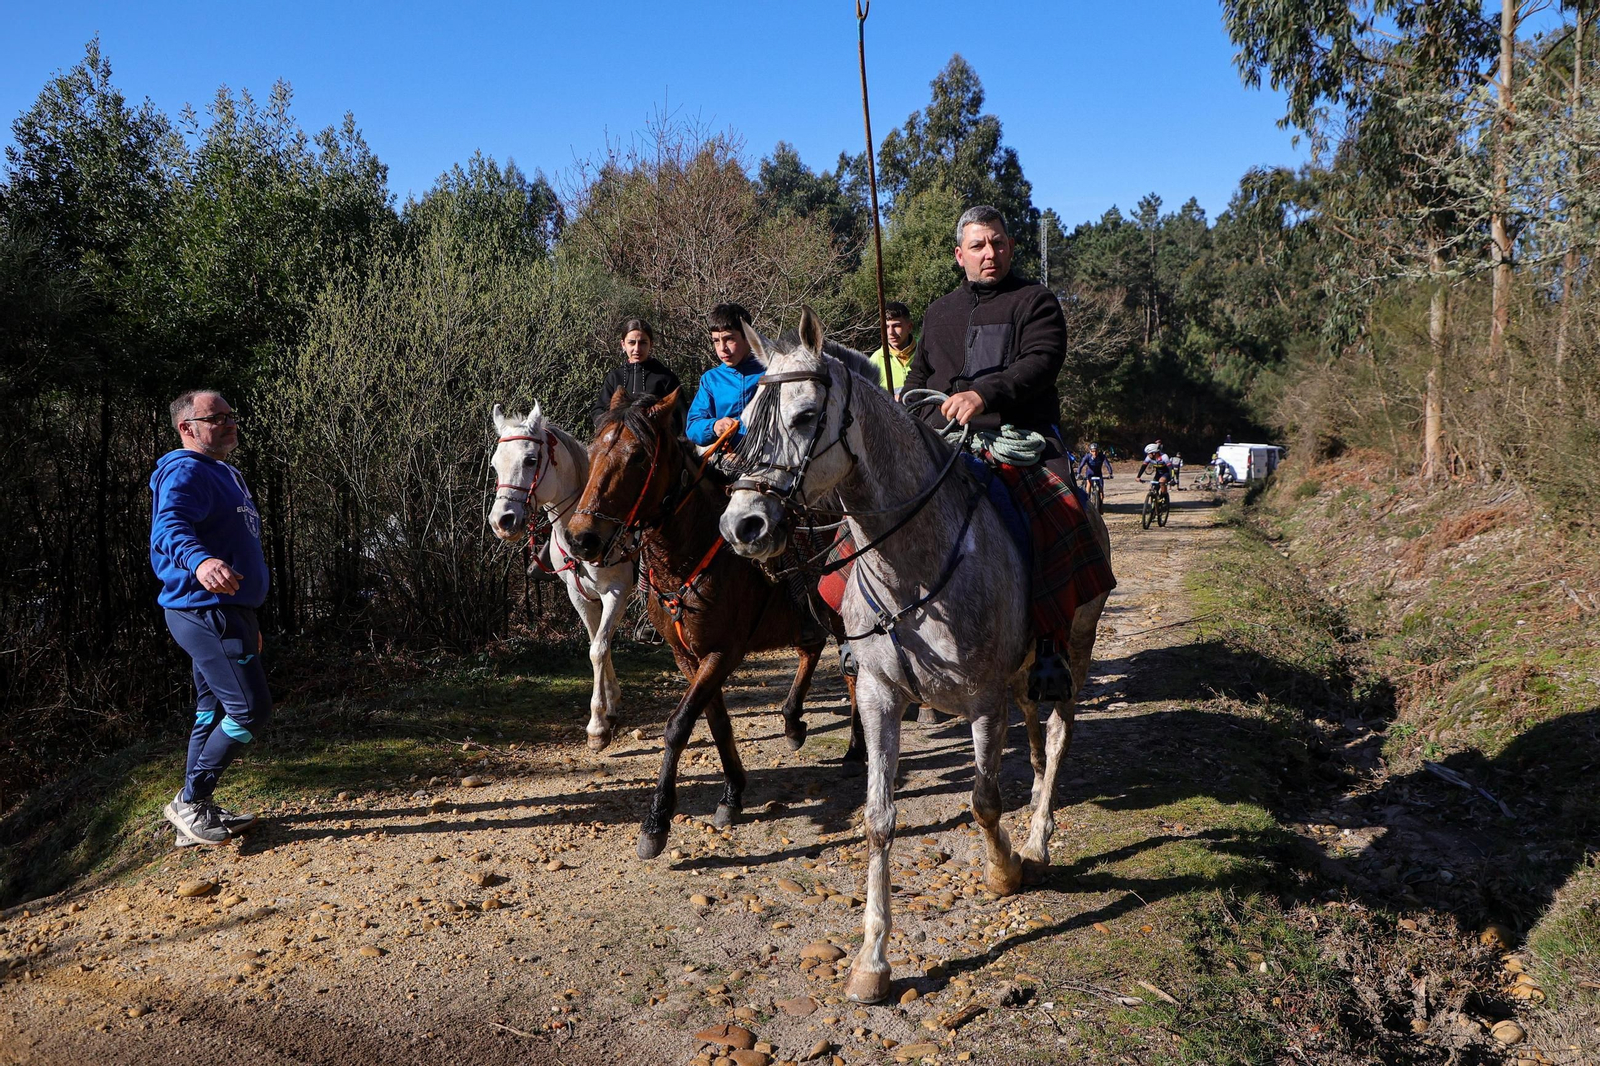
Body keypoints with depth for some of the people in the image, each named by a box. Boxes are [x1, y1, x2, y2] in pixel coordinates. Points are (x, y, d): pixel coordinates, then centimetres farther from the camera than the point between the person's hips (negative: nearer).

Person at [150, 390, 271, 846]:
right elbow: (169, 528, -32)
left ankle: (197, 807, 24)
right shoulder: (186, 472, -12)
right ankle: (190, 801, 1)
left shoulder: (223, 475, 20)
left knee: (214, 711, 15)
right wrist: (199, 561, -55)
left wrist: (248, 621, 29)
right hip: (207, 612, -10)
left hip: (224, 612, 10)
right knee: (250, 710, -10)